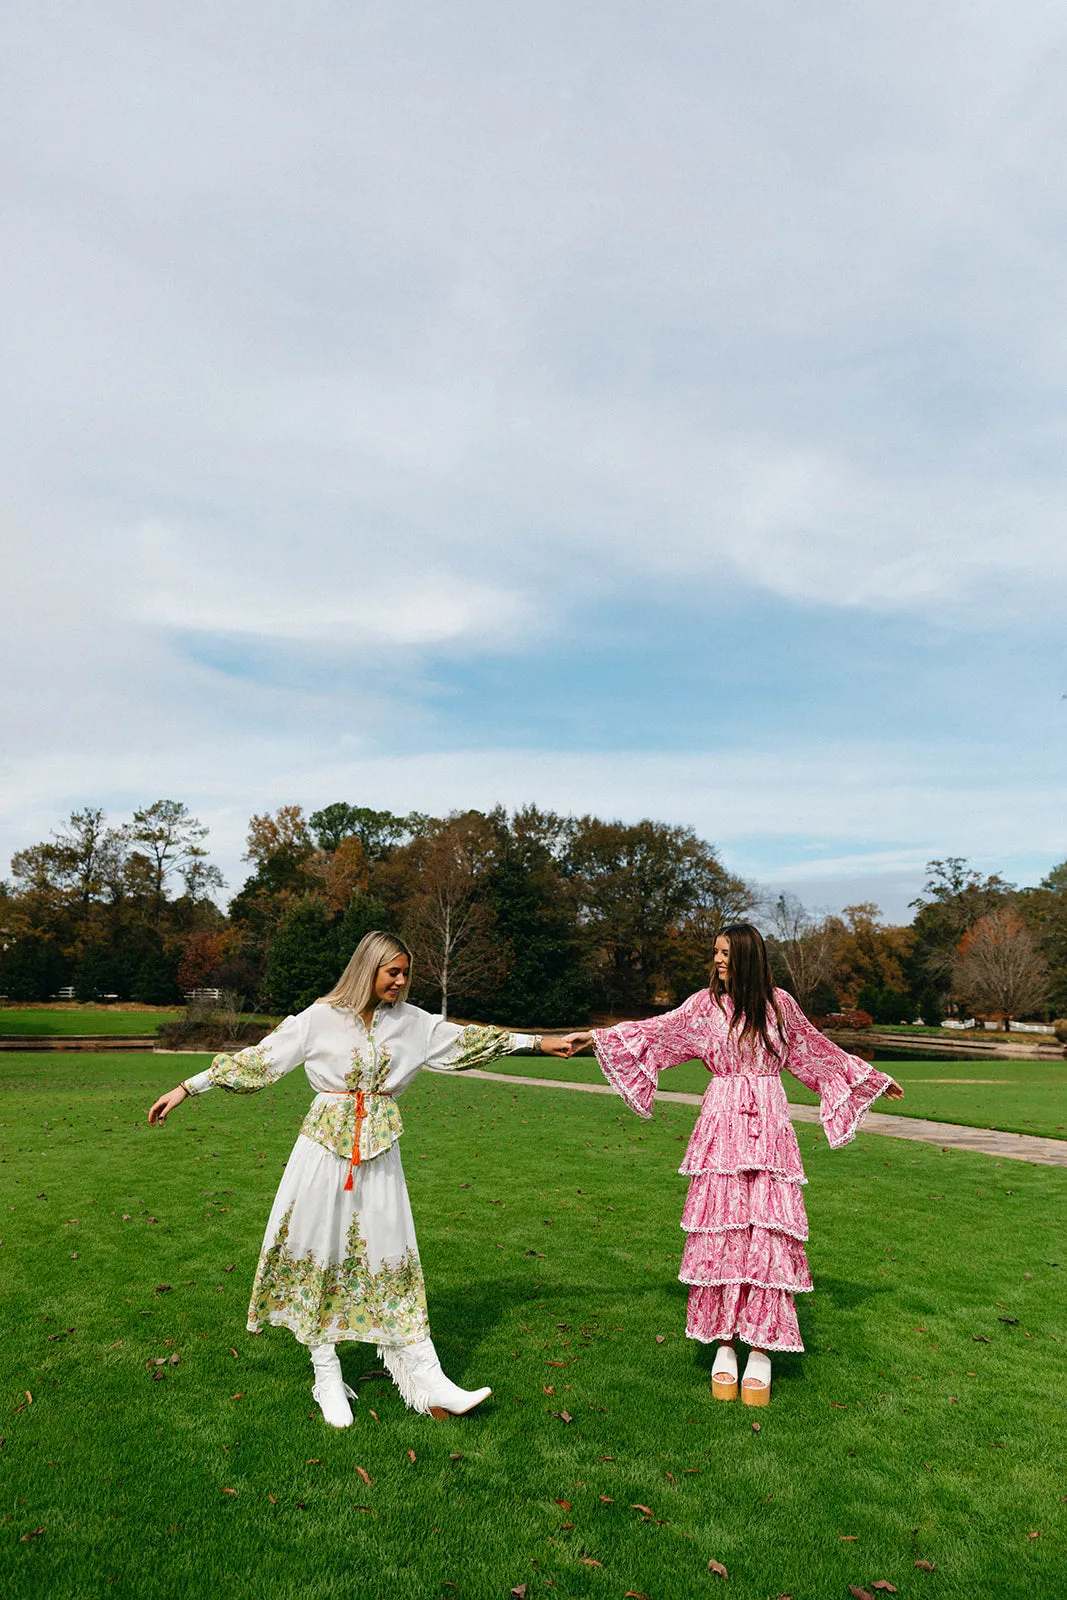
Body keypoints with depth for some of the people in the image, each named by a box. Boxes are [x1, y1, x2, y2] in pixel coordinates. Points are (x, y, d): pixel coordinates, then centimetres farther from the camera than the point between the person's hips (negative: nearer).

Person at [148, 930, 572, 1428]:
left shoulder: (410, 1022, 4)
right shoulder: (320, 1018, -6)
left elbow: (466, 1039, 10)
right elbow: (257, 1058, -3)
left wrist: (539, 1041, 12)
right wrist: (186, 1088, -3)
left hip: (380, 1150, 3)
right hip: (326, 1145, -2)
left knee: (393, 1259, 4)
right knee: (318, 1256, 5)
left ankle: (428, 1385, 8)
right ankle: (327, 1379, 22)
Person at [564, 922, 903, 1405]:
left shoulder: (779, 1004, 7)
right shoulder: (707, 1003, 3)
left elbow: (818, 1050, 19)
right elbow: (655, 1030, -1)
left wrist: (875, 1079, 27)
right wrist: (594, 1036, -9)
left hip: (769, 1129, 1)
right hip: (722, 1127, 0)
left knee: (768, 1232, -2)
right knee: (720, 1231, 0)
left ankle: (760, 1353, 7)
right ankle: (724, 1347, 12)